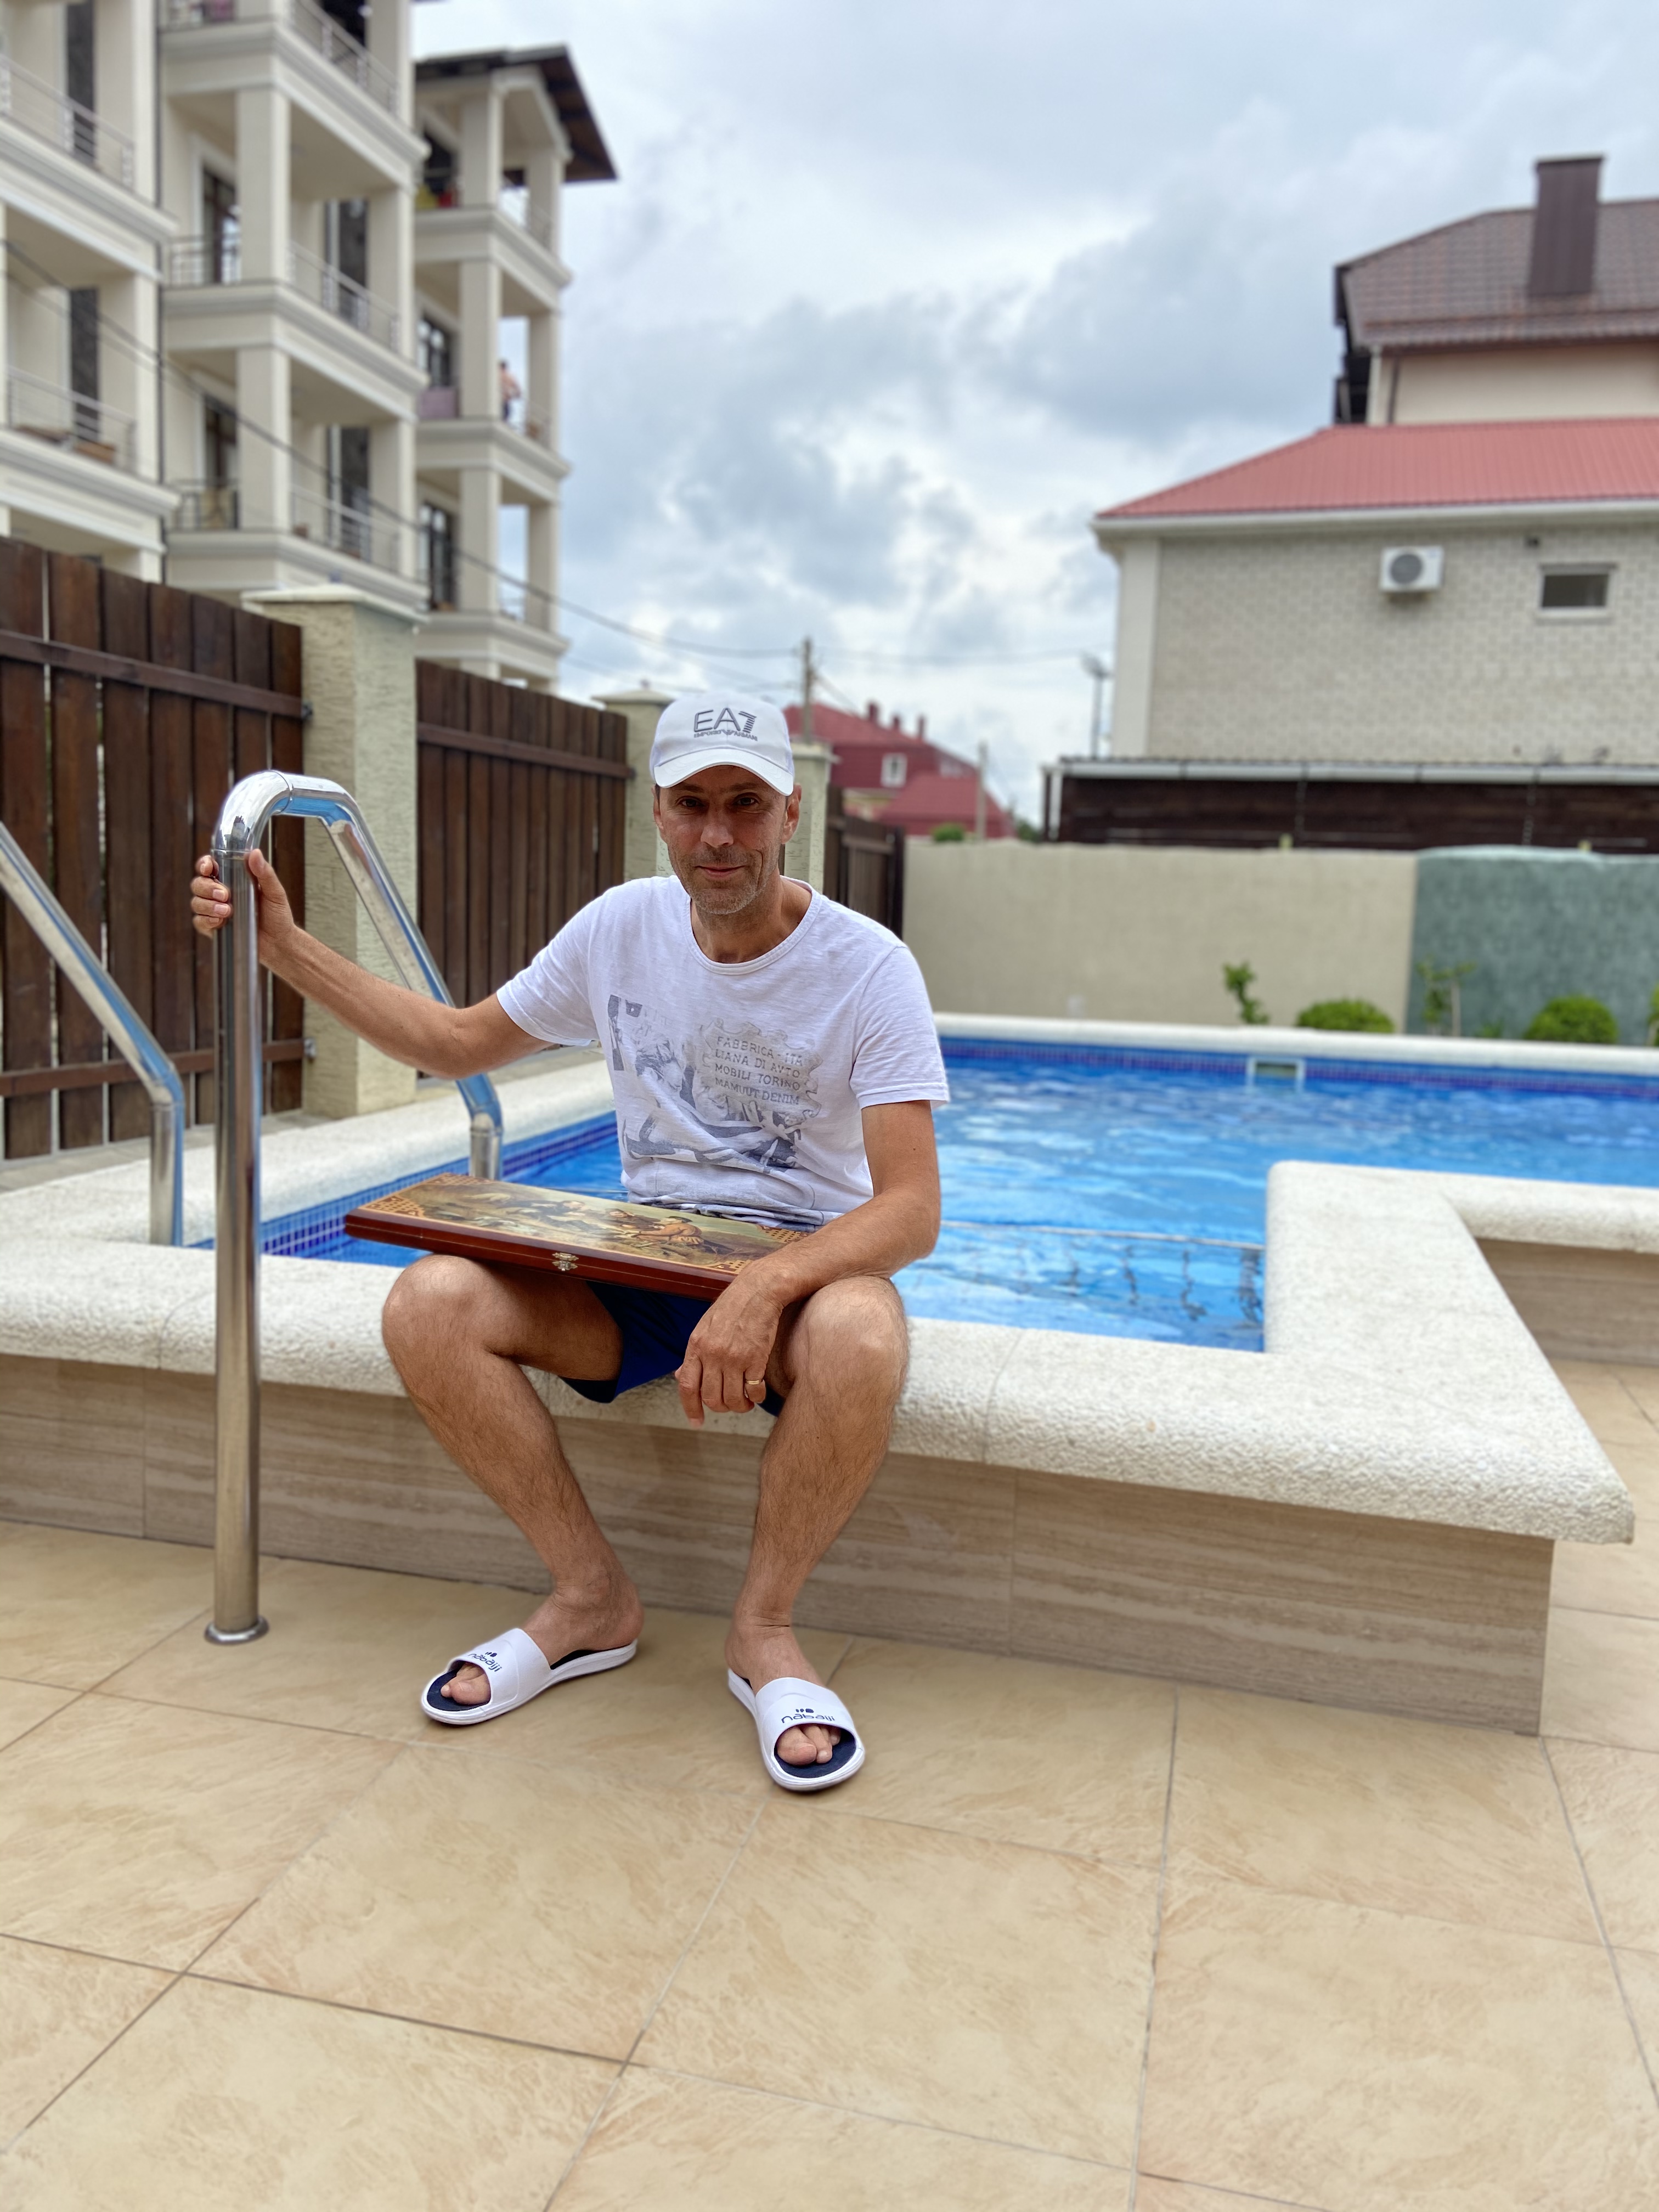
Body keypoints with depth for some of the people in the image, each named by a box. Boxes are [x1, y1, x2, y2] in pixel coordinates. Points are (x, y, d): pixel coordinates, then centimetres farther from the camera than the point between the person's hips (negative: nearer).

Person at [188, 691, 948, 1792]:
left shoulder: (867, 966, -13)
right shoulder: (623, 928, 0)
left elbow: (911, 1208, -20)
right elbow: (457, 1042, 12)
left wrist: (765, 1287, -39)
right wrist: (285, 946, 3)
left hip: (803, 1263, -3)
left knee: (862, 1336, -39)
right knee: (430, 1305, -20)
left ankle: (764, 1627, -12)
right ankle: (592, 1597, -4)